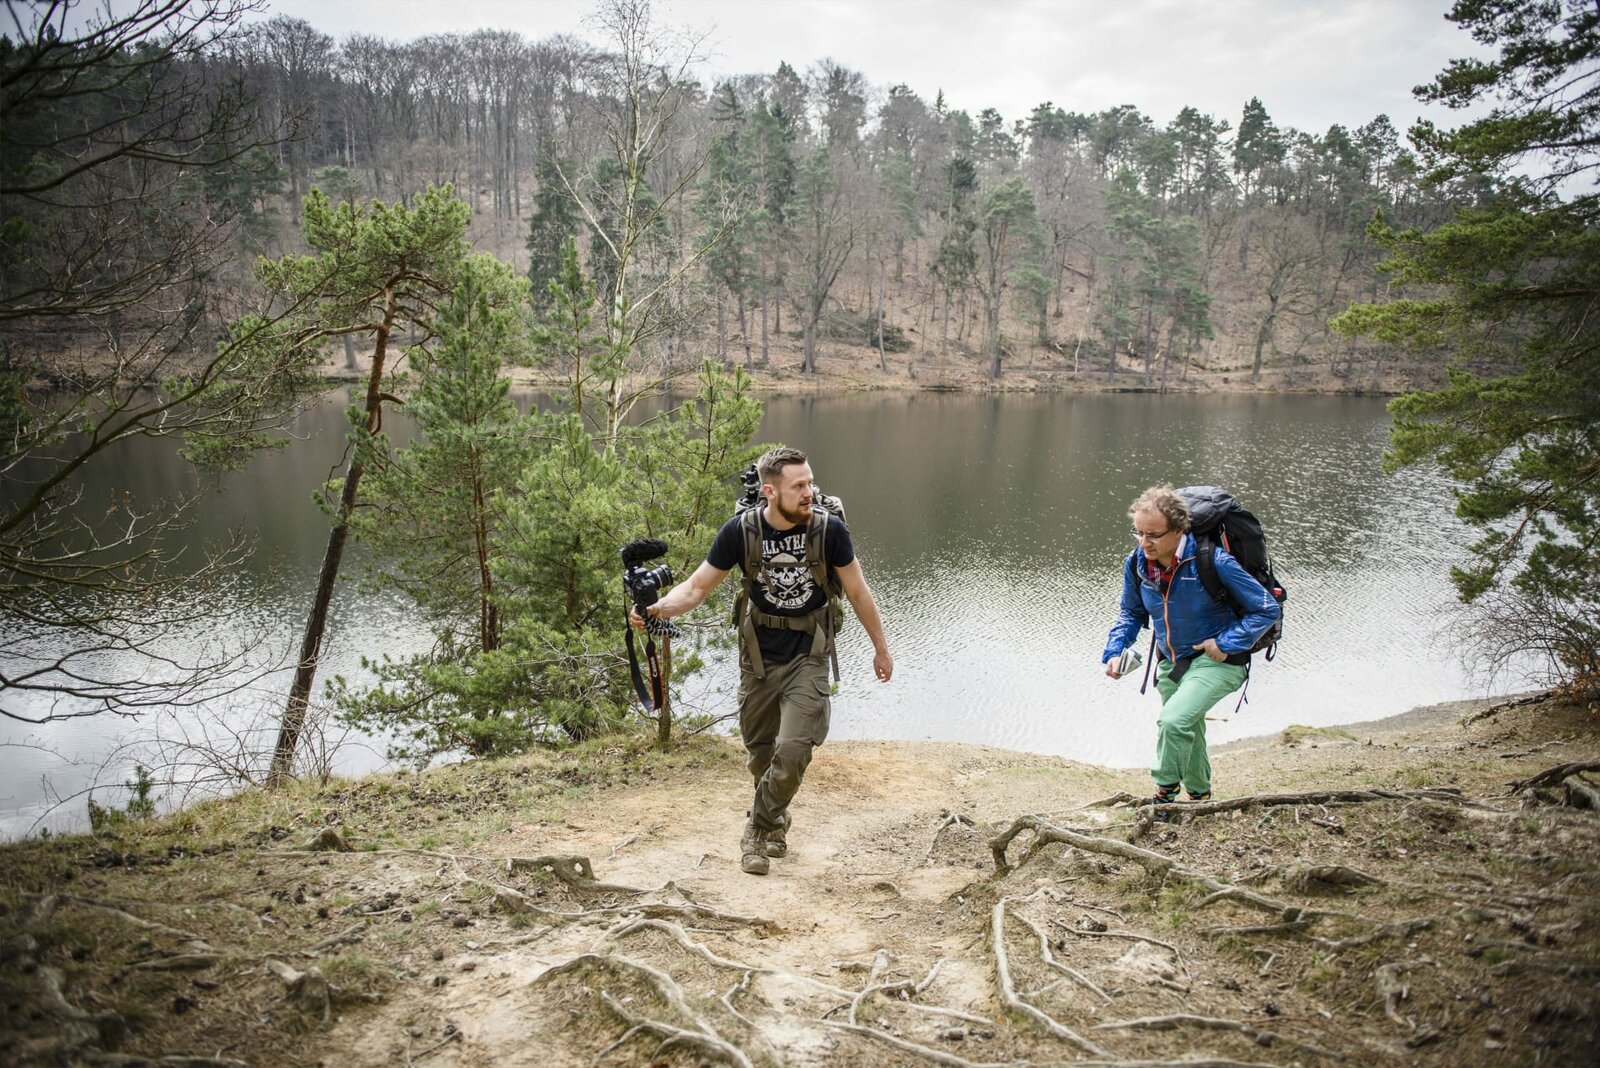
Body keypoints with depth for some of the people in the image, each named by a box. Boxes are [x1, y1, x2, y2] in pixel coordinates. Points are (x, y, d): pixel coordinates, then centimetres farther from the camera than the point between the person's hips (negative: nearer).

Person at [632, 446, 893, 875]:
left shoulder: (828, 529, -15)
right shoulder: (740, 531, -15)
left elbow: (857, 591, -1)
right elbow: (697, 587, -8)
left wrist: (880, 647, 8)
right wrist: (657, 608, -29)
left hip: (808, 654, -1)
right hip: (759, 653, 2)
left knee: (794, 749, -15)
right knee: (760, 751, 13)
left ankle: (759, 829, 9)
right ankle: (776, 820, 41)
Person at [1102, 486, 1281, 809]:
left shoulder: (1212, 562, -27)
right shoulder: (1136, 563, -11)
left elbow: (1268, 610, -17)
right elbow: (1131, 613, 8)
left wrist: (1226, 643, -23)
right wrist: (1115, 651, -8)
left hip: (1216, 661, -6)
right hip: (1172, 662, 6)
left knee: (1174, 721, -28)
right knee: (1187, 735, 23)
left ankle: (1164, 793, -6)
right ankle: (1200, 795, 49)